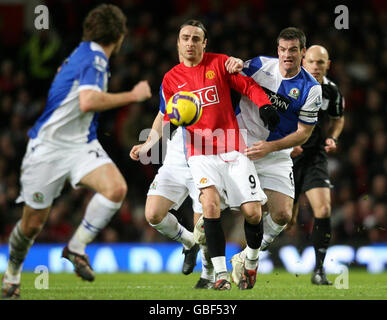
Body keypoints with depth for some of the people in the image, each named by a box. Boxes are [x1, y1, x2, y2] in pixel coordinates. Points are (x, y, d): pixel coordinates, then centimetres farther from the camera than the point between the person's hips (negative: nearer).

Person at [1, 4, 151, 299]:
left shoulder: (84, 54, 11)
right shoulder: (94, 58, -16)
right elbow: (88, 102, -31)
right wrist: (132, 96, -23)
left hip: (82, 145, 8)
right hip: (48, 147, -8)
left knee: (117, 188, -20)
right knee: (33, 223, 3)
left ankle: (76, 247, -7)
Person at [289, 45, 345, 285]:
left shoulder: (332, 91, 0)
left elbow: (338, 118, 19)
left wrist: (333, 138, 0)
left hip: (316, 157, 2)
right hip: (287, 157, -2)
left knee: (323, 209, -18)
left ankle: (319, 269, -7)